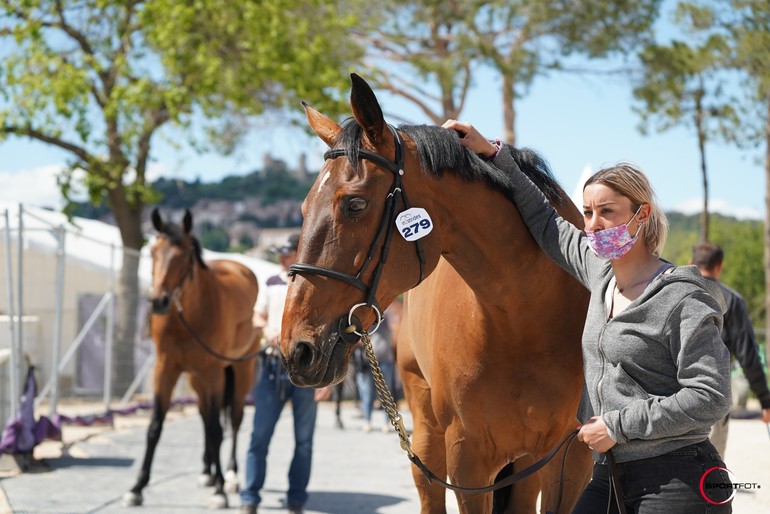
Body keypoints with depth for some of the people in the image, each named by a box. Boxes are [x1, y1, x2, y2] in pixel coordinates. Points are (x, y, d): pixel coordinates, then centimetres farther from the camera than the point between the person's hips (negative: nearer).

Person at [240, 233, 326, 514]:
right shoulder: (273, 284, 9)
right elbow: (258, 316, 21)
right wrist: (266, 329, -3)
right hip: (274, 366, 3)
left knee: (304, 439, 6)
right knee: (260, 434, -2)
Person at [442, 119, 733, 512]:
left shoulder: (683, 300, -12)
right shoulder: (600, 273, 11)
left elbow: (709, 398, -17)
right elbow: (545, 222, 25)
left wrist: (618, 425, -15)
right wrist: (491, 153, 21)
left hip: (676, 481, -7)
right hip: (610, 477, 7)